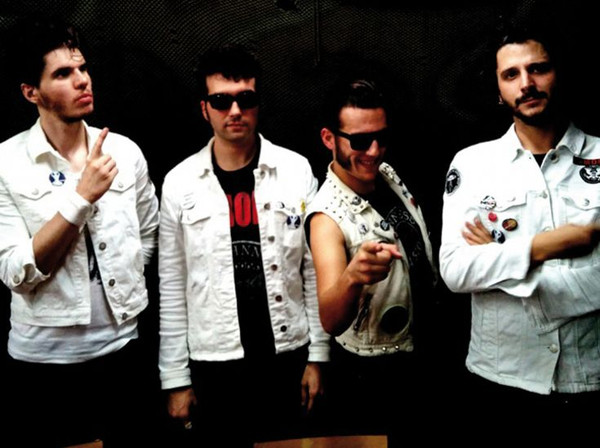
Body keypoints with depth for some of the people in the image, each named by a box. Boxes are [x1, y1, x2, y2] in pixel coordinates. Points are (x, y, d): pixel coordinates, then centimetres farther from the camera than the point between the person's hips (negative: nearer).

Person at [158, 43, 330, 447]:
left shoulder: (297, 170, -3)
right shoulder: (179, 183, -2)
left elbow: (314, 270, 1)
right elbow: (172, 290, 1)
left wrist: (318, 355, -1)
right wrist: (176, 378, 1)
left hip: (288, 358, 0)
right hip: (214, 365, 0)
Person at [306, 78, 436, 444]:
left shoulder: (387, 173, -7)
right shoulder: (328, 215, -29)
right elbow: (332, 321, -42)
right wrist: (352, 277, -61)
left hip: (421, 348, 7)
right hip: (372, 376, -7)